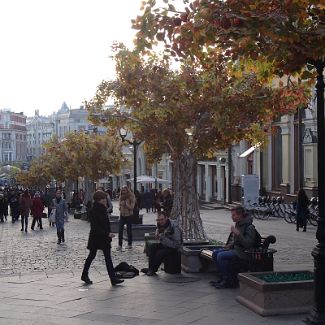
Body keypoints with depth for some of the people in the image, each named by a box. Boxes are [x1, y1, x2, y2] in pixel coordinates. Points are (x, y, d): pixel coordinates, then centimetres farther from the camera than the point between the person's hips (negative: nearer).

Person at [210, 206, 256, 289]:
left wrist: (238, 233, -30)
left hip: (243, 252, -10)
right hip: (235, 248, 10)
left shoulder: (249, 227, -19)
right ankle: (222, 277, 6)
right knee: (215, 253, 3)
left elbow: (248, 244, -27)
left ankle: (227, 281, -15)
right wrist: (229, 245, 6)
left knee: (221, 256, -24)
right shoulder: (238, 224, 10)